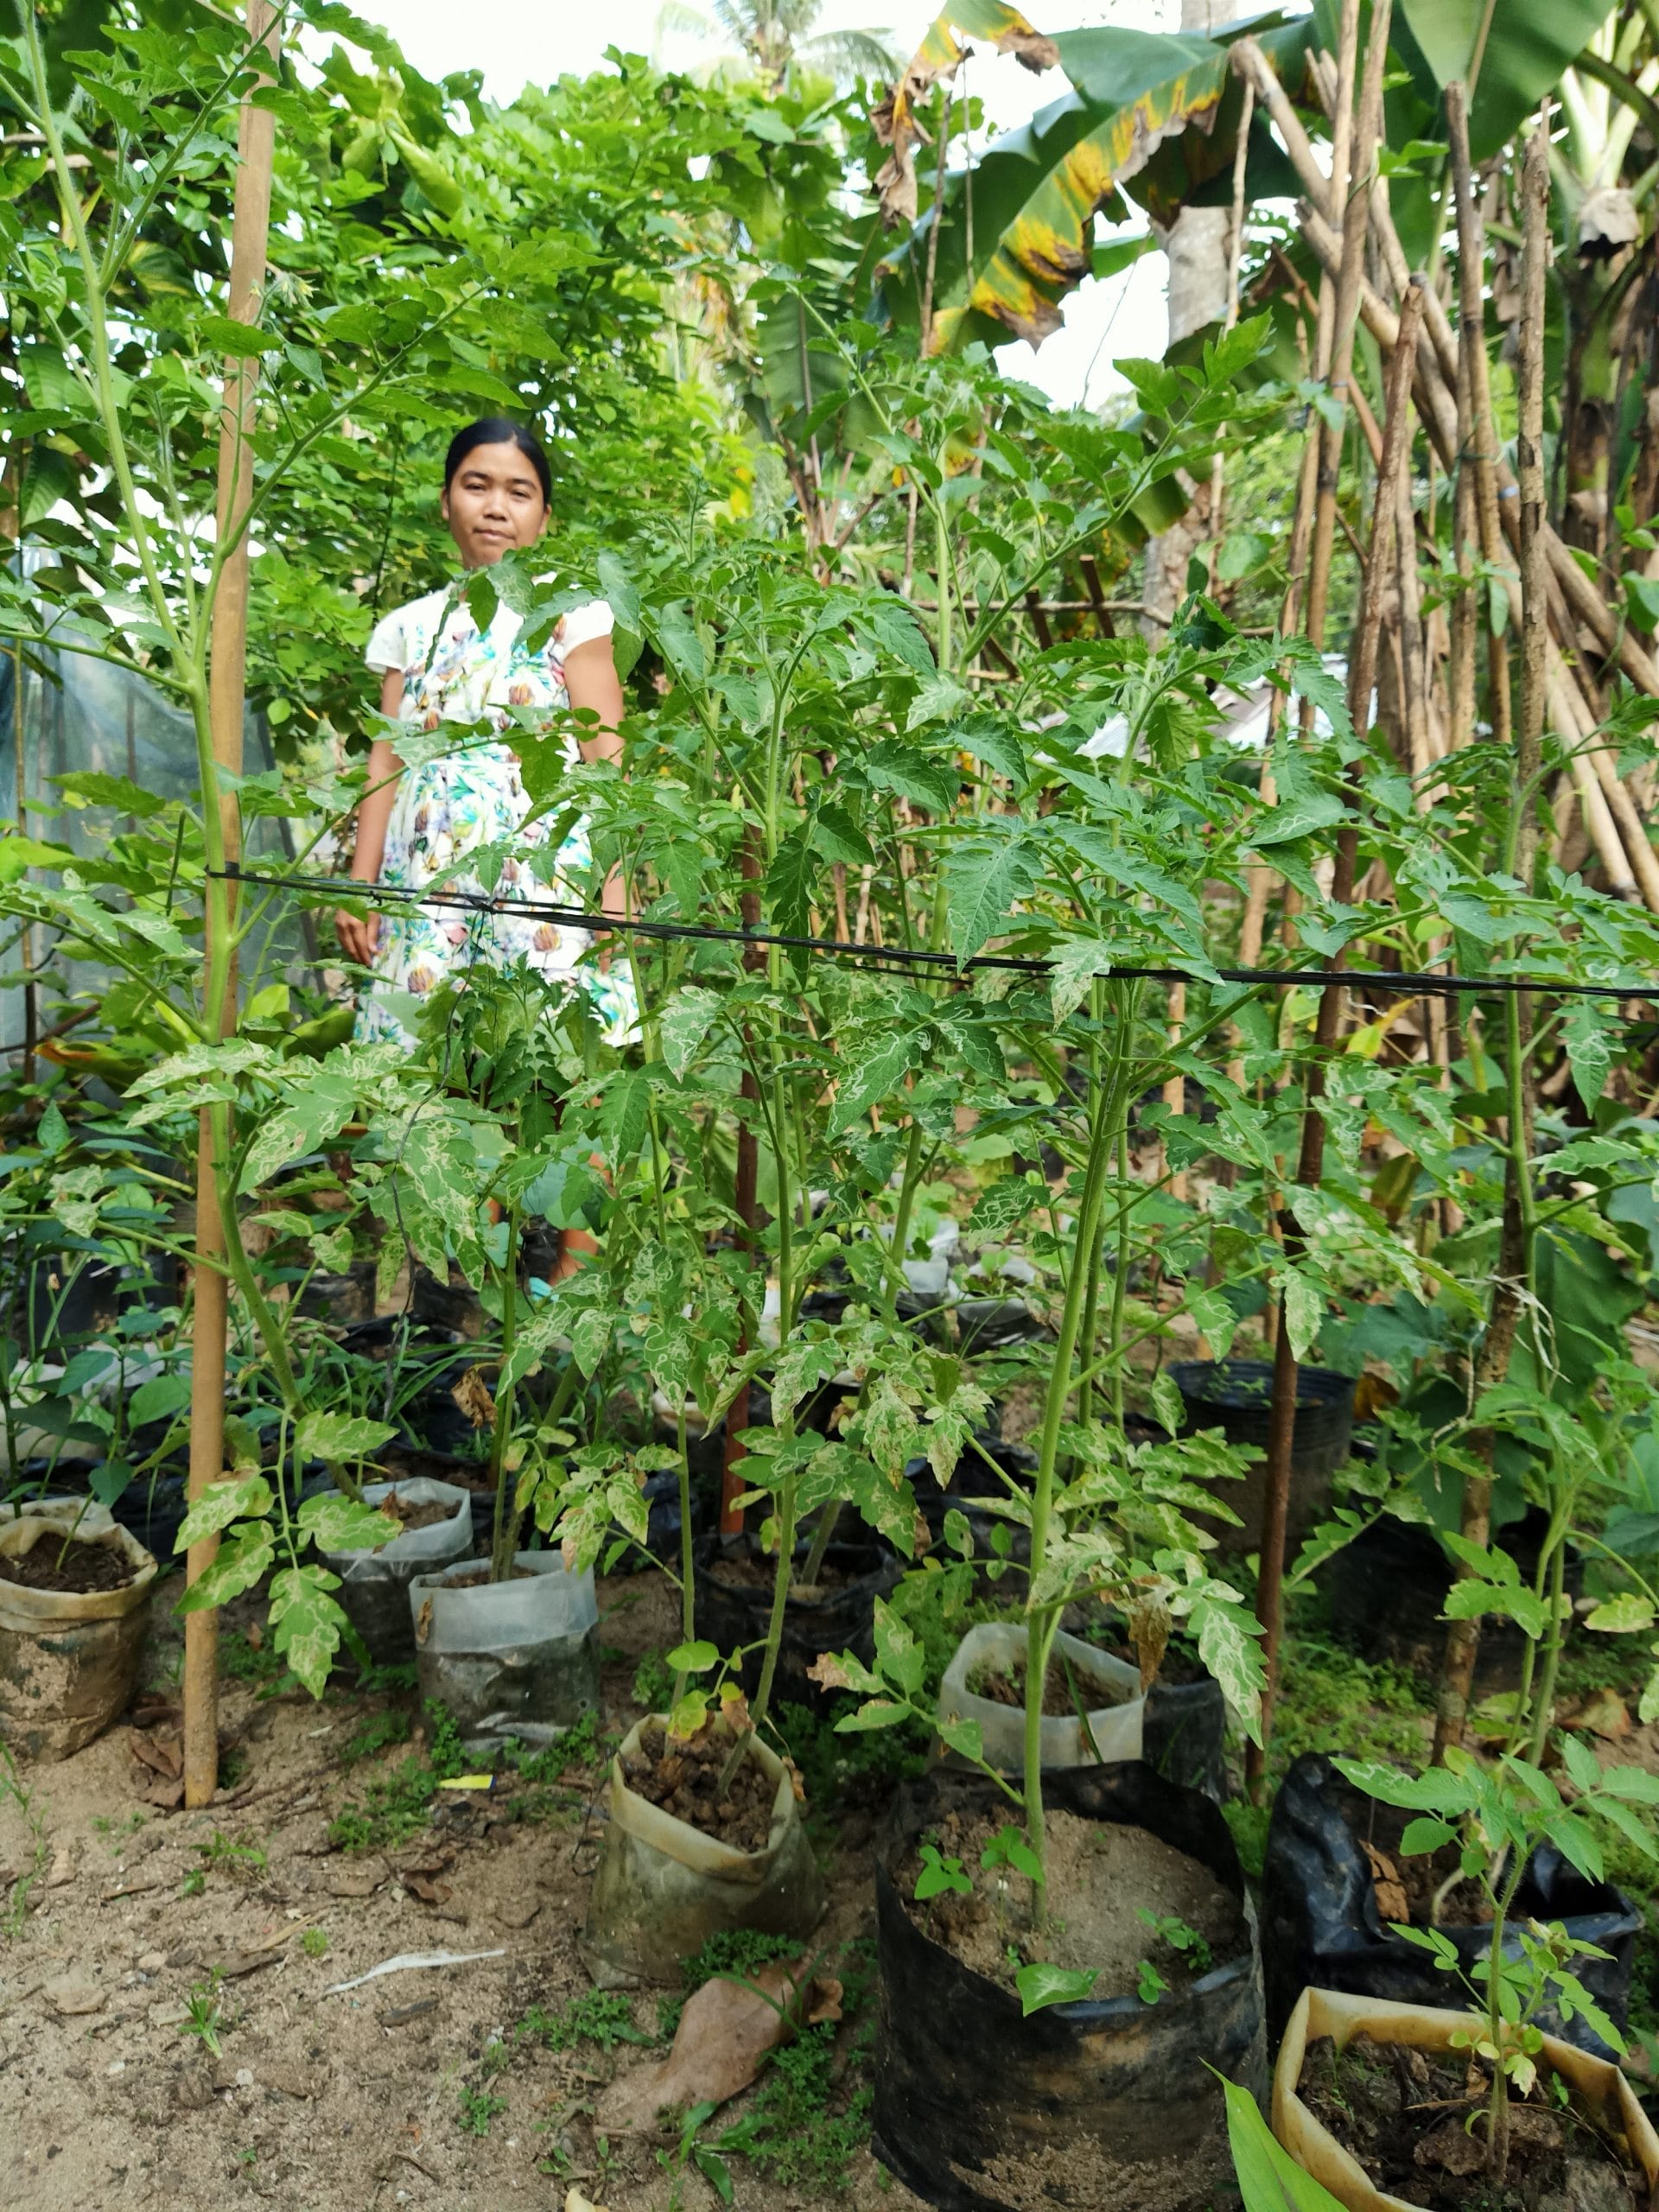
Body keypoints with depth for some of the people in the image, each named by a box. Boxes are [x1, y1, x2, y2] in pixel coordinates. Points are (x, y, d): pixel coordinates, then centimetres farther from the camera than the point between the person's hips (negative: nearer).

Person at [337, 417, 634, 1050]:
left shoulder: (571, 612, 8)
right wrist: (360, 887, 2)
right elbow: (386, 765, 12)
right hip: (427, 877, 3)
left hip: (545, 868, -3)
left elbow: (605, 757, -1)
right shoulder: (411, 625, 16)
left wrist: (614, 884, -12)